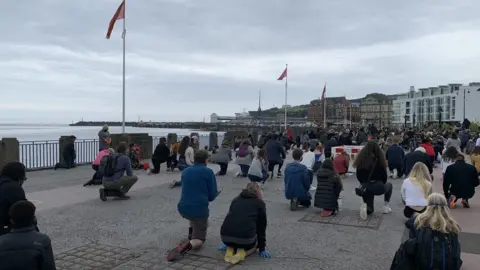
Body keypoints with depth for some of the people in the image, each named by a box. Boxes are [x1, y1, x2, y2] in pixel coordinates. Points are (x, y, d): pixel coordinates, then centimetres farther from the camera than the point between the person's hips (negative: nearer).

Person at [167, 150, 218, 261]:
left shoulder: (185, 171, 11)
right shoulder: (208, 172, -5)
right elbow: (213, 195, -5)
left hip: (183, 208, 5)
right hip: (199, 209, -5)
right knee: (199, 240, 8)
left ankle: (191, 234, 26)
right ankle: (189, 245, -25)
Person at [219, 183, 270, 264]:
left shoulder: (236, 200, 22)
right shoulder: (260, 203, 12)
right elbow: (261, 227, 14)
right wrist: (262, 249, 25)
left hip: (225, 236, 4)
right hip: (245, 237, -4)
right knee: (256, 241, 31)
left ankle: (230, 248, 7)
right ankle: (243, 252, 2)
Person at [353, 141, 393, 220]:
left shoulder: (361, 159, 1)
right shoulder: (379, 159, -3)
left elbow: (358, 176, 6)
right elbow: (384, 176, 3)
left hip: (365, 188, 2)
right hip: (379, 187, -2)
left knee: (369, 210, 25)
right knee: (389, 185, 35)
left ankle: (365, 205, -10)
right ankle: (386, 206, 24)